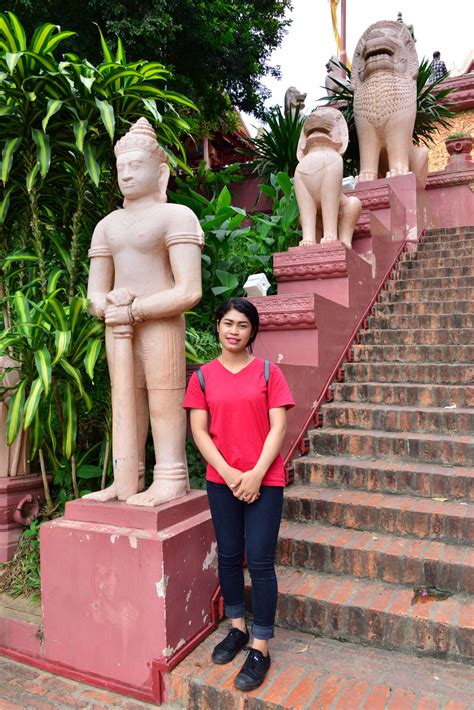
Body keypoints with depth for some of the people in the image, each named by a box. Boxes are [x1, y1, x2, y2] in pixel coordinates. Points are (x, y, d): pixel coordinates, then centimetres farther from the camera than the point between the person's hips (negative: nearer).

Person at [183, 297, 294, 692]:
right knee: (229, 557, 15)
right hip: (221, 481, 2)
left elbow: (278, 427, -5)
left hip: (265, 480, -2)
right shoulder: (203, 376, 3)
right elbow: (199, 430, -1)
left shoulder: (268, 372, -1)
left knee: (260, 562, 1)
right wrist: (229, 474, -11)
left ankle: (260, 648, 16)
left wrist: (256, 474, -13)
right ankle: (237, 629, 35)